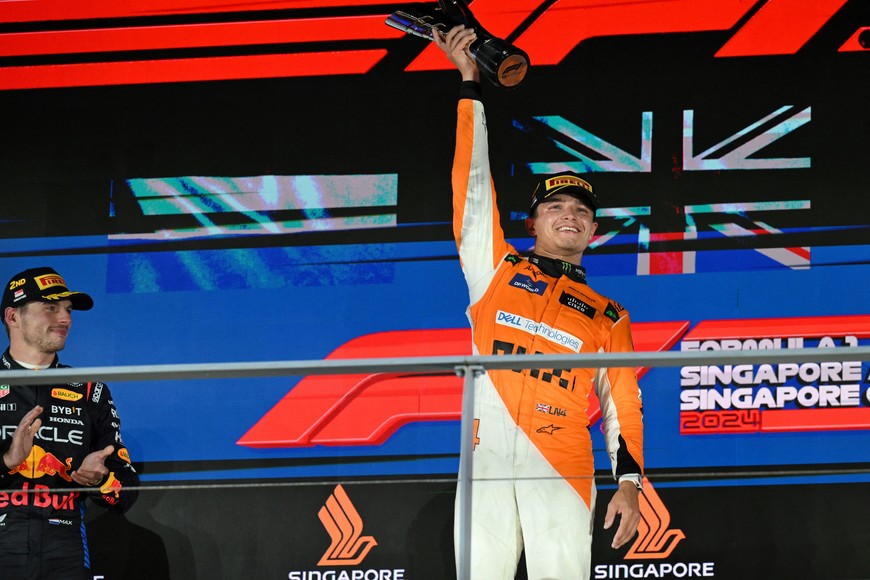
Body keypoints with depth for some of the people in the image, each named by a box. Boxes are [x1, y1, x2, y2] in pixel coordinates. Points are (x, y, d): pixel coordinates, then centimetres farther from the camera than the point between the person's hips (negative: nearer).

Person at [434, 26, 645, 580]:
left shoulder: (609, 317, 18)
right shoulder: (498, 271, 18)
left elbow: (623, 404, 11)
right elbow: (473, 179, 15)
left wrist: (629, 481, -2)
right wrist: (470, 84, 14)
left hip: (561, 471, 0)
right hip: (486, 466, 0)